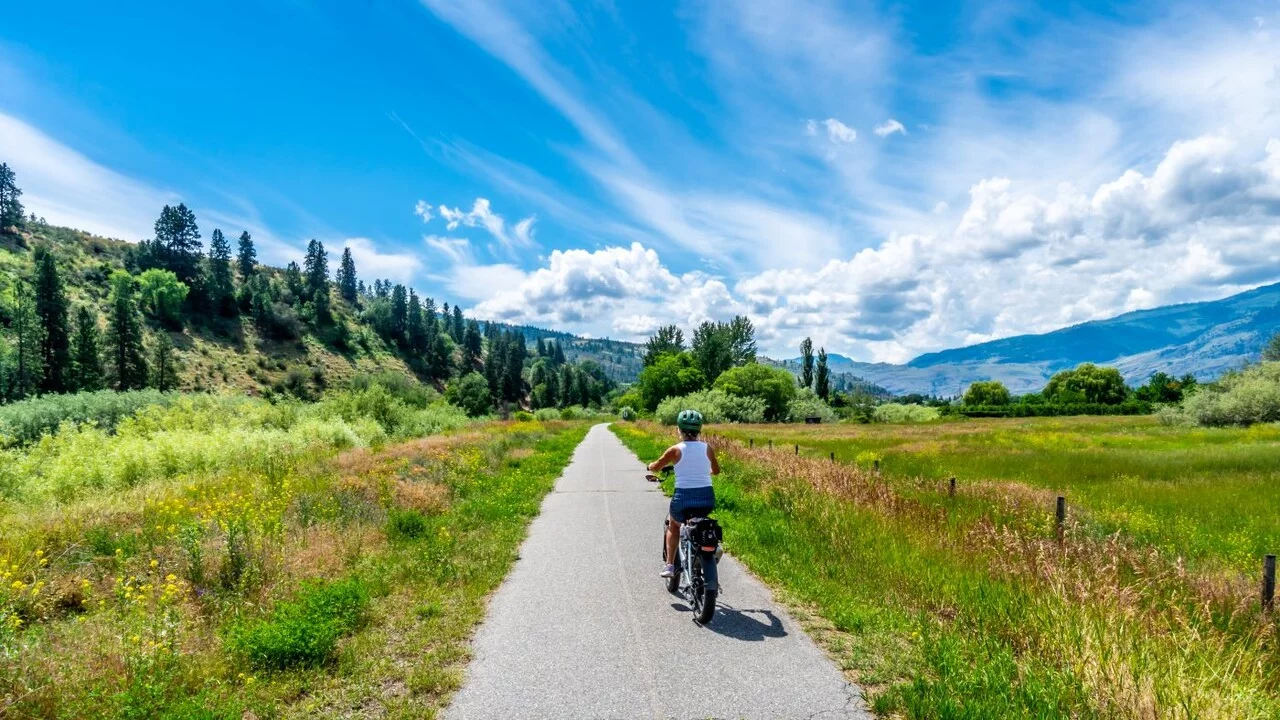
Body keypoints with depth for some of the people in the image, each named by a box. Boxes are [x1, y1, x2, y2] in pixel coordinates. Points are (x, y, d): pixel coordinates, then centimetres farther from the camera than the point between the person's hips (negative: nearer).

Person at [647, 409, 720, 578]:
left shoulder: (675, 450, -5)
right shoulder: (707, 448, 3)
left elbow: (655, 467, 8)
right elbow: (716, 470, 20)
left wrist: (650, 465, 30)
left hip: (683, 498, -3)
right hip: (707, 498, 3)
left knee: (673, 525, 28)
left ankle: (670, 565, 20)